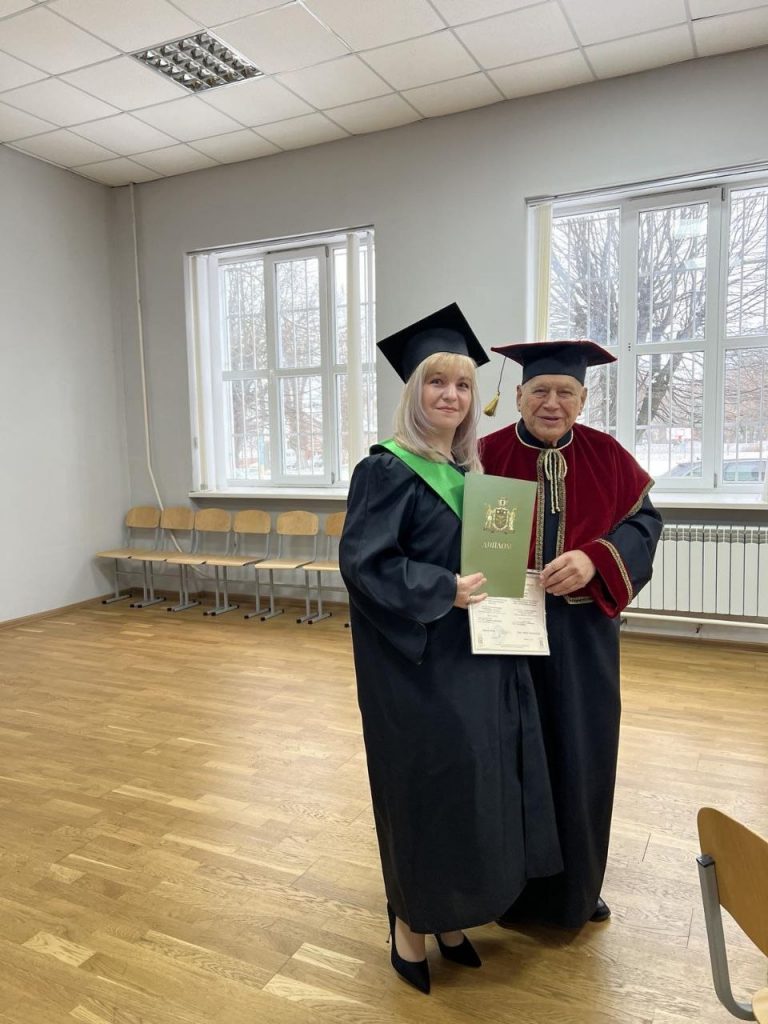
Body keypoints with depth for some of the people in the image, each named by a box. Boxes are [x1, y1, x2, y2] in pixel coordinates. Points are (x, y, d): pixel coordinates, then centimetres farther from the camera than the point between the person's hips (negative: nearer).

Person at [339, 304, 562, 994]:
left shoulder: (468, 472, 10)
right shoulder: (387, 470, -13)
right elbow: (362, 563, -20)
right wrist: (445, 591, -22)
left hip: (474, 661, 8)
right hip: (417, 669, -7)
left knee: (471, 783, 16)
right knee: (423, 788, 4)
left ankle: (446, 914, 36)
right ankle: (410, 922, 28)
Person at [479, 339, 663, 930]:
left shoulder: (607, 456, 2)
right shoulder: (486, 456, -4)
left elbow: (644, 519, -1)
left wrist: (594, 558, -19)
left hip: (582, 634, 2)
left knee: (579, 755, 13)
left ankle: (577, 886, 36)